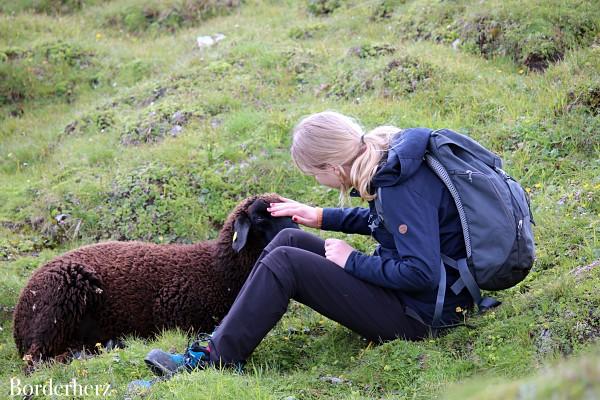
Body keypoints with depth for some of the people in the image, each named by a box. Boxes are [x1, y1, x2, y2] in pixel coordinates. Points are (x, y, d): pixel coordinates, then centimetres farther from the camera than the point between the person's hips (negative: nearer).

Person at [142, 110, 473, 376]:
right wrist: (322, 217, 17)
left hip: (417, 314, -10)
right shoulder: (388, 154, 1)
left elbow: (421, 275, -30)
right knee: (289, 240, 5)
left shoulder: (401, 187, -27)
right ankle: (220, 341, 3)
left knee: (283, 263, -15)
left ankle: (216, 359, -7)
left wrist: (353, 261, -17)